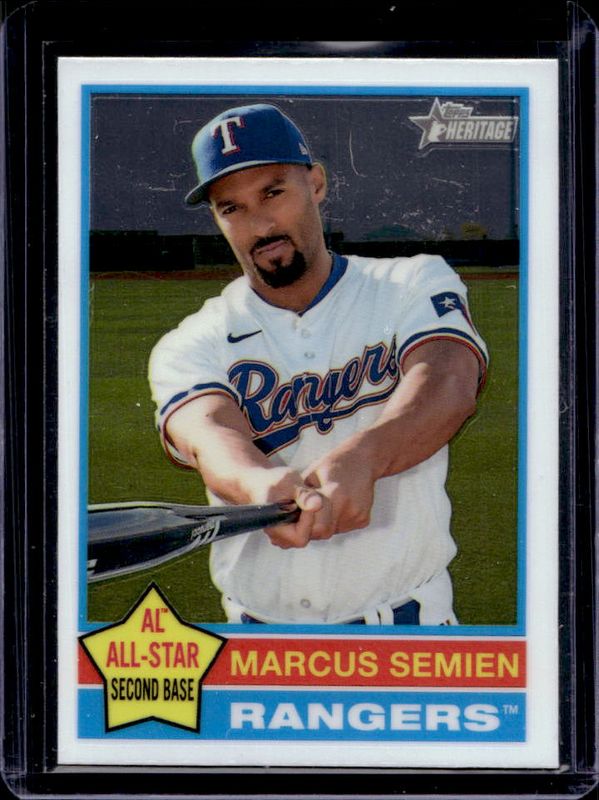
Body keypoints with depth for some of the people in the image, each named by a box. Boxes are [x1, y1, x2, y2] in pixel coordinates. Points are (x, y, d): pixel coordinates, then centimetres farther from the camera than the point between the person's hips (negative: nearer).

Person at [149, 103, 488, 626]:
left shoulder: (412, 285, 0)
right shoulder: (192, 347, 0)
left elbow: (450, 383, -21)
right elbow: (211, 435, -21)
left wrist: (359, 458, -41)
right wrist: (263, 484, -45)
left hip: (410, 624, 0)